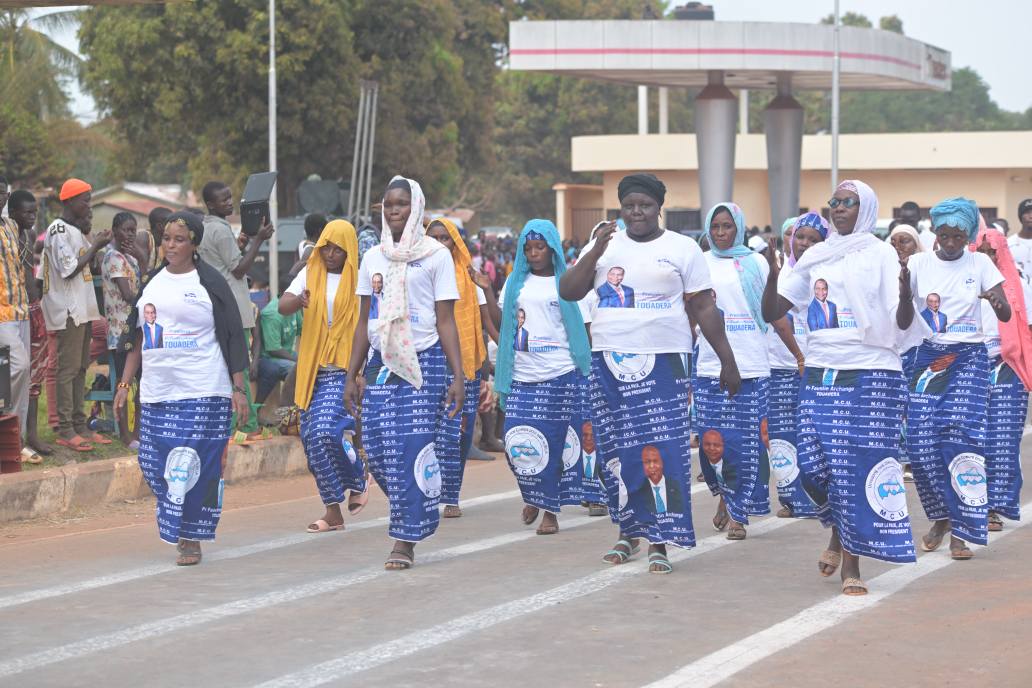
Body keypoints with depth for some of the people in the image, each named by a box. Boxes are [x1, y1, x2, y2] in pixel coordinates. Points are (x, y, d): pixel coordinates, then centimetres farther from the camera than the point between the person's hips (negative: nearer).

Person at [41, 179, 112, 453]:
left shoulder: (76, 230, 15)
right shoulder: (58, 231, -12)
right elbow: (69, 270, -17)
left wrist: (90, 235, 6)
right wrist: (95, 246, -10)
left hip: (83, 308, 9)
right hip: (67, 310, -9)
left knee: (80, 368, 11)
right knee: (68, 368, -7)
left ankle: (79, 426, 16)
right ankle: (65, 431, -5)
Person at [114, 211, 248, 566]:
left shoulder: (209, 282, -2)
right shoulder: (152, 282, 12)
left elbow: (233, 337, -3)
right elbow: (137, 337, 18)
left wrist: (238, 389, -8)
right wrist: (125, 383, 12)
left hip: (203, 392, -5)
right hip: (156, 390, 5)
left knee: (194, 466, -7)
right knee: (155, 465, 1)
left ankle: (190, 539, 2)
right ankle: (174, 525, 20)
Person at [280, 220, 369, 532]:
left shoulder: (359, 279, -1)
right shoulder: (310, 274, 8)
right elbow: (282, 307, -5)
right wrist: (299, 300, -28)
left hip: (345, 370, -4)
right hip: (314, 369, 5)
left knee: (325, 431, -21)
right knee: (312, 439, 4)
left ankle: (358, 480, 7)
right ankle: (333, 512, 13)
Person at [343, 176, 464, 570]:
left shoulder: (435, 255, 1)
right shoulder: (372, 258, 13)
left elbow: (446, 321, -2)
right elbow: (364, 323, 16)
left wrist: (458, 376, -9)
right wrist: (352, 376, 11)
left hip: (424, 364, -4)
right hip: (381, 364, 5)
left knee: (412, 452, -10)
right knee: (377, 450, -2)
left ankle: (405, 542, -6)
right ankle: (418, 517, 21)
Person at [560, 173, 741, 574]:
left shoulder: (683, 249, 4)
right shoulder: (605, 246, 10)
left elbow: (704, 308, 4)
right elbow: (567, 292, 1)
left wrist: (727, 361, 1)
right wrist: (595, 253, -12)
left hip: (664, 362, -3)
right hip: (610, 361, 3)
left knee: (664, 451, -8)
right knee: (617, 452, 6)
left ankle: (660, 544, -5)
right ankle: (628, 532, 21)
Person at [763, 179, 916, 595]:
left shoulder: (880, 254, 0)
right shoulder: (815, 257, 11)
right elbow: (771, 312, 11)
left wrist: (906, 283, -27)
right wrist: (772, 275, -5)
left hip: (871, 373, -4)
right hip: (820, 372, 4)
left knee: (860, 466, -6)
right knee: (815, 466, -1)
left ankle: (851, 562, 2)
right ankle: (838, 533, 27)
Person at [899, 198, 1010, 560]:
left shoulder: (980, 263, 1)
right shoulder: (918, 264, 2)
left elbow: (1006, 315, -4)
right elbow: (903, 323, -1)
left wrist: (997, 303, -28)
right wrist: (905, 291, -20)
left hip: (969, 358, -1)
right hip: (929, 356, 1)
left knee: (963, 440, -13)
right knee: (921, 444, -6)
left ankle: (962, 532, -7)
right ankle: (940, 517, 17)